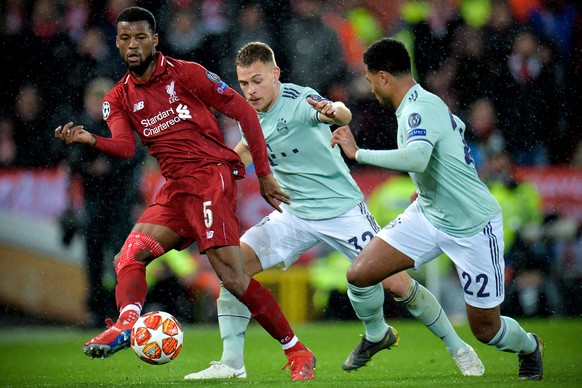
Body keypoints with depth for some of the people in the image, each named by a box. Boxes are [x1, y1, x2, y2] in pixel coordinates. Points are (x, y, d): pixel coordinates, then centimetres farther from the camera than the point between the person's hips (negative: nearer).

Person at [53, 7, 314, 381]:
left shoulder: (186, 73, -2)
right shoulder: (119, 98, 12)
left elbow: (243, 111, 0)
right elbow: (124, 146, -5)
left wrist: (264, 173, -2)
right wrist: (90, 140, -28)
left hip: (212, 174, -7)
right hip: (176, 189, 7)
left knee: (231, 275, -16)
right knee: (129, 258, -11)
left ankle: (297, 351, -8)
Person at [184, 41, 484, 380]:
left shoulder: (299, 100, -20)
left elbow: (344, 114, -43)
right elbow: (244, 151, 27)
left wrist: (334, 110, -66)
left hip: (342, 209, -6)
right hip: (296, 213, 6)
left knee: (396, 283, -9)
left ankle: (459, 349, 13)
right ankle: (231, 364, -6)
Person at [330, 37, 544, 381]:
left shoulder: (419, 110, -25)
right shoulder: (425, 103, 3)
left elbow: (416, 158, -45)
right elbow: (457, 126, 25)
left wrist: (358, 153, -37)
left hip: (473, 227, -8)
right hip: (429, 214, 8)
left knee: (485, 329, 2)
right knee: (360, 275, -7)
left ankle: (529, 348, 35)